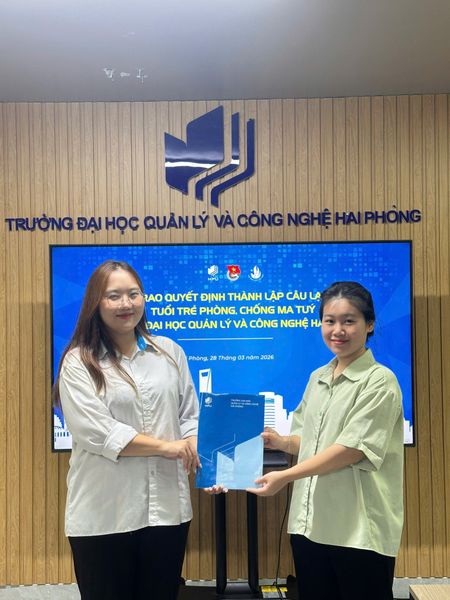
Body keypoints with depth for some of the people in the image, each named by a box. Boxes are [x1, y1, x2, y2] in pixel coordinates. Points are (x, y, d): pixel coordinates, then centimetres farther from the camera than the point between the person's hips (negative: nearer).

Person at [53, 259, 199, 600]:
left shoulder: (169, 352, 8)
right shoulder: (79, 362, -5)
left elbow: (190, 416, 11)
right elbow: (95, 432, -14)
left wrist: (195, 453, -9)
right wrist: (166, 446, -13)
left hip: (167, 507, 3)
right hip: (103, 515, -3)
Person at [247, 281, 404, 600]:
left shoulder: (380, 381, -8)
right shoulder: (317, 378, 12)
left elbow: (352, 449, -15)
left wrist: (286, 476, -18)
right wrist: (279, 441, -2)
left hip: (359, 530, -6)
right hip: (309, 523, 6)